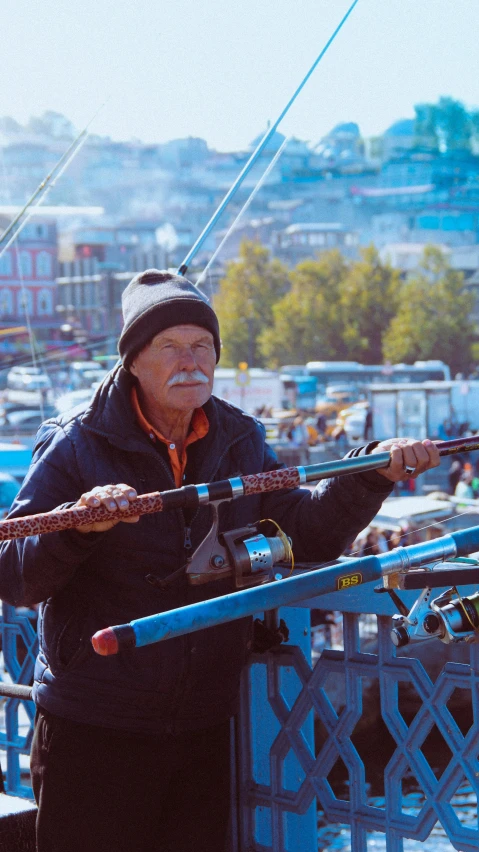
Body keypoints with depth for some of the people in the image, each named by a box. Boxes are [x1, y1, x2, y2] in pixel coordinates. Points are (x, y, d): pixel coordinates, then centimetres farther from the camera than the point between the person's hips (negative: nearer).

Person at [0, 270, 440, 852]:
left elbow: (305, 535, 0)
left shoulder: (240, 443, 7)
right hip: (92, 736, -4)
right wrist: (80, 523, -31)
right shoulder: (78, 446, -7)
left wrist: (372, 475, -13)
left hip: (203, 732, 4)